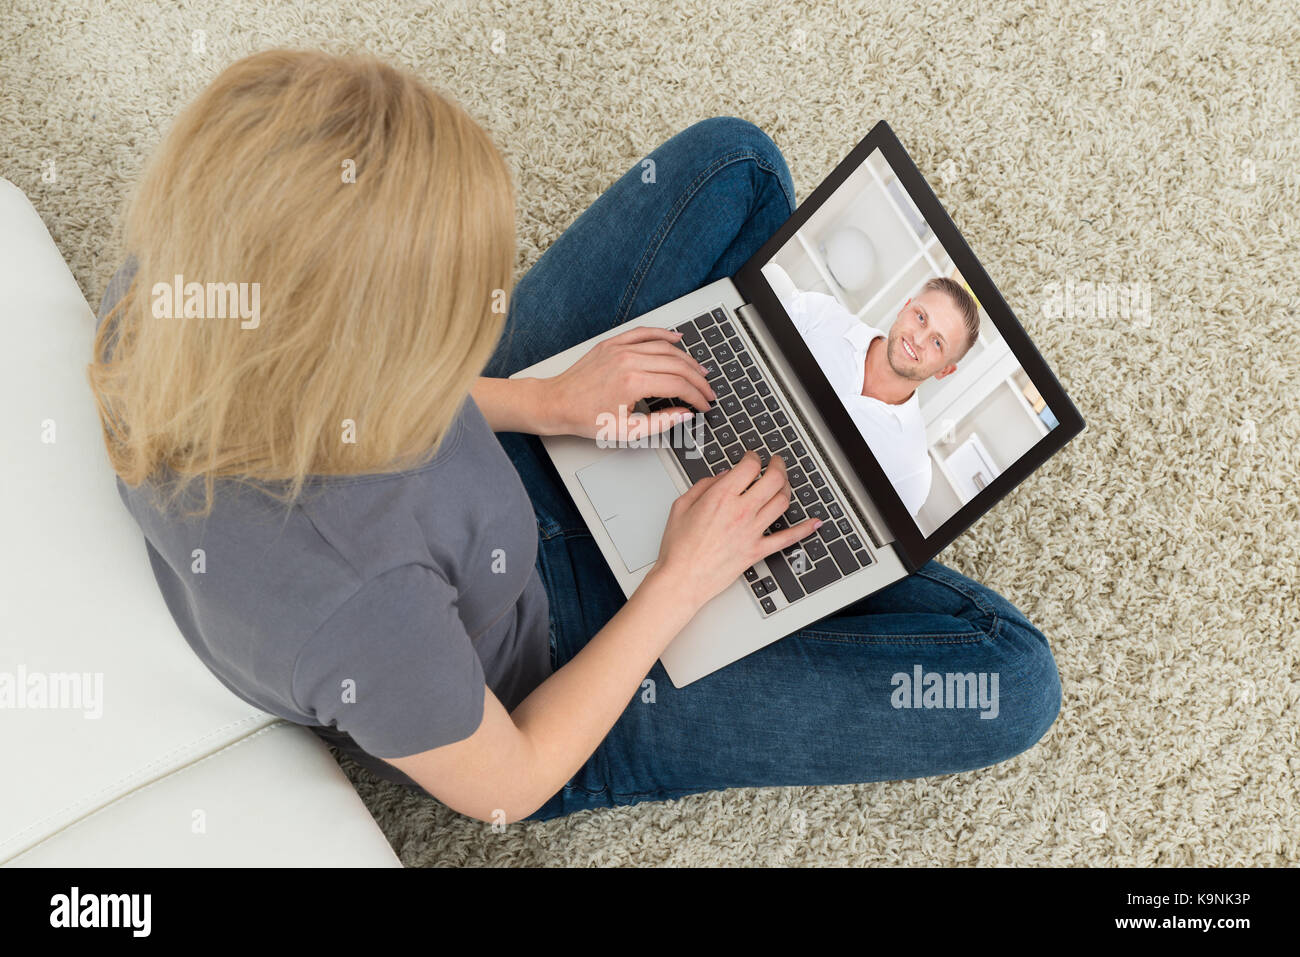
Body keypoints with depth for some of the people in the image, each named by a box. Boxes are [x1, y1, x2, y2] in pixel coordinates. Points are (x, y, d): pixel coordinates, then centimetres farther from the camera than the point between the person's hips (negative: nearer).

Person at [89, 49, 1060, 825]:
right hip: (538, 693, -5)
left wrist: (539, 403, -9)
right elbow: (505, 786, -22)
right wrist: (684, 581, -15)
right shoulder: (349, 603, -45)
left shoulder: (159, 291, -26)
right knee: (1010, 683, -9)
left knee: (731, 159, 1)